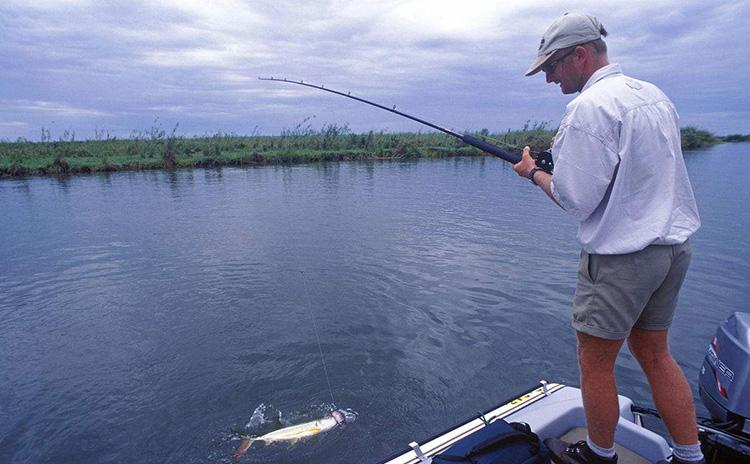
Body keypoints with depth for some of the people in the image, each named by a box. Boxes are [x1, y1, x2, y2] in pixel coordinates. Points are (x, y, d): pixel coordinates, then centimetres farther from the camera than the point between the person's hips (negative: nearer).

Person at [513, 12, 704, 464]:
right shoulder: (655, 95, 11)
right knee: (655, 354, 20)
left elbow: (576, 200, -19)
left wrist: (534, 172, -1)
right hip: (675, 245, 9)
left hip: (621, 256, -9)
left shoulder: (589, 107, -17)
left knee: (595, 364, 9)